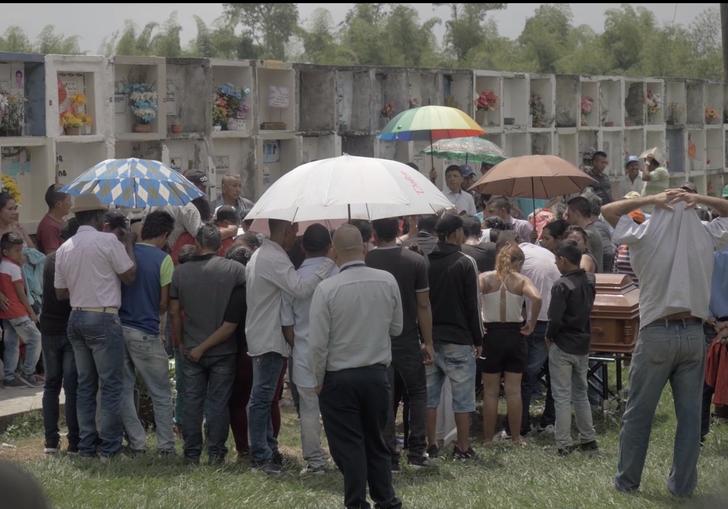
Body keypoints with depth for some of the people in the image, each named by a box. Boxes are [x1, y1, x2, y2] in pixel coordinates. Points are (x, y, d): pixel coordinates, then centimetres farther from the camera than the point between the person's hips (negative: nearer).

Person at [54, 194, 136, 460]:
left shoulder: (64, 249, 7)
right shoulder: (108, 241, -11)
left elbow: (60, 292, 11)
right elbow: (129, 275, -7)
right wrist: (129, 245, 6)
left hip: (76, 318, 6)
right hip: (103, 318, -6)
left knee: (85, 385, 13)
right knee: (111, 385, -1)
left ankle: (86, 446, 14)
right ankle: (109, 448, -2)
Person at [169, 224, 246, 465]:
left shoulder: (181, 271, -1)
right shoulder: (235, 270, -7)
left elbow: (174, 312, 4)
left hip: (191, 348, 1)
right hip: (224, 349, -1)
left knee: (192, 400, 9)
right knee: (218, 401, 5)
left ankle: (192, 453, 12)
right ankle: (216, 452, 7)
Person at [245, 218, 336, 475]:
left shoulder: (261, 254, 17)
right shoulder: (275, 259, -17)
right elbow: (300, 289, -28)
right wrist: (329, 264, -25)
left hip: (261, 336, 11)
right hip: (270, 339, -11)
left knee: (263, 397, 14)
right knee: (262, 398, -8)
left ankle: (268, 449, 21)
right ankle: (261, 456, -6)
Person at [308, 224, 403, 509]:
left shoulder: (326, 289, -16)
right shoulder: (388, 282, -5)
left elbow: (318, 343, -12)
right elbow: (396, 328, 8)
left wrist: (319, 380, 1)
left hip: (339, 378, -4)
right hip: (377, 374, 4)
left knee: (348, 446, 4)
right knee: (376, 442, 17)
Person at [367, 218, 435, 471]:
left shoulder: (365, 262, -7)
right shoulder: (416, 261, -6)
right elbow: (423, 305, -5)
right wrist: (428, 342, 3)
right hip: (408, 340, 0)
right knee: (417, 393, 16)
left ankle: (389, 457, 3)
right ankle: (416, 452, 12)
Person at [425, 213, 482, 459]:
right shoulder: (465, 263, -10)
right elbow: (473, 305, -9)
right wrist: (478, 340, 0)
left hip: (429, 339, 5)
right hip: (458, 340, -5)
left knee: (429, 395, 10)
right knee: (463, 397, 3)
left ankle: (431, 444, 14)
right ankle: (463, 447, 5)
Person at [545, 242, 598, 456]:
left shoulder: (562, 286, -19)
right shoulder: (590, 282, 2)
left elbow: (555, 319, -22)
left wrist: (549, 336, -6)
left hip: (562, 347, -6)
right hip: (583, 346, 6)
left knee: (562, 396, 0)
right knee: (581, 394, 18)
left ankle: (564, 444, 2)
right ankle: (588, 439, 21)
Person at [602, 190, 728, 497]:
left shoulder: (647, 236, -6)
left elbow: (608, 210, 6)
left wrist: (650, 199, 0)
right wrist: (699, 200, 2)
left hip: (657, 333, -2)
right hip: (693, 333, 2)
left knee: (638, 412, 8)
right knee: (690, 413, 7)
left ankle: (627, 480, 15)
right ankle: (682, 483, 9)